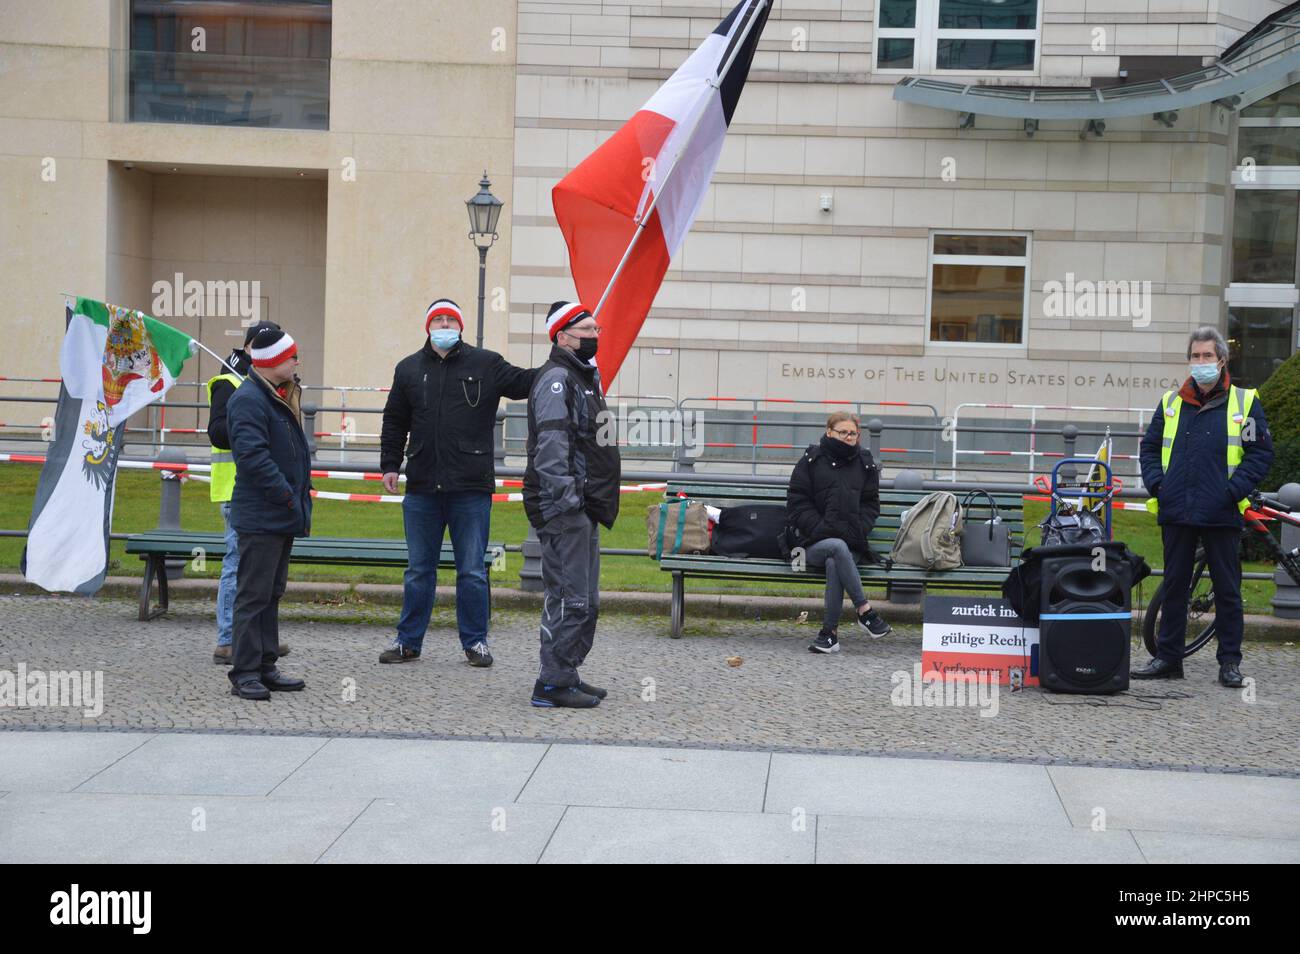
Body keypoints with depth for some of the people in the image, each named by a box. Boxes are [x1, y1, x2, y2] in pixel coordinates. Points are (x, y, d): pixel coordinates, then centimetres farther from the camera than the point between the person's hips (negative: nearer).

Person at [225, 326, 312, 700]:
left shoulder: (284, 396, 16)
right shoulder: (248, 399, -15)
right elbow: (252, 456, -24)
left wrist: (300, 495, 14)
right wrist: (287, 495, -21)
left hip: (283, 515, 10)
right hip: (260, 515, -10)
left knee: (271, 593, 14)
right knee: (253, 594, -6)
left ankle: (265, 667, 21)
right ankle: (245, 673, -3)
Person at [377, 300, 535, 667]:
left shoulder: (485, 364, 3)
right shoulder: (409, 369, 10)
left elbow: (523, 383, -3)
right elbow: (394, 422, 16)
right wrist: (390, 465, 10)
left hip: (471, 488, -2)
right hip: (422, 488, 2)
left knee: (472, 572, 5)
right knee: (419, 570, 11)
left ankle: (475, 641, 16)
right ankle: (409, 641, 20)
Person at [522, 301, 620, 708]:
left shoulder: (586, 376, 20)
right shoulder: (556, 378, -12)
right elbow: (551, 445, -21)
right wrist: (565, 498, -26)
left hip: (584, 506, 10)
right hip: (563, 507, -10)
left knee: (587, 599, 15)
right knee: (569, 598, -10)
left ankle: (568, 674, 23)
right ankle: (554, 683, -5)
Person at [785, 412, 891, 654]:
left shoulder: (865, 463, 14)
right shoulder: (811, 460, 6)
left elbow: (871, 504, 14)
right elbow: (797, 502, 2)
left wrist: (857, 531, -4)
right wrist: (822, 529, -11)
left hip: (851, 543, 1)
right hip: (814, 541, -1)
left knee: (834, 564, -34)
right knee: (837, 548, -37)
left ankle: (830, 631, -31)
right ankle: (864, 609, -32)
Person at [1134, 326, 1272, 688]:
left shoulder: (1244, 402, 2)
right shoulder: (1171, 402, 11)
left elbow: (1261, 452, 0)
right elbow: (1150, 447, 17)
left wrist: (1235, 489, -11)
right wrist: (1156, 484, 1)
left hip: (1221, 514, -3)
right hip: (1176, 511, 3)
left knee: (1227, 589, 3)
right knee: (1174, 586, 9)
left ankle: (1230, 662, 11)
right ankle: (1167, 658, 16)